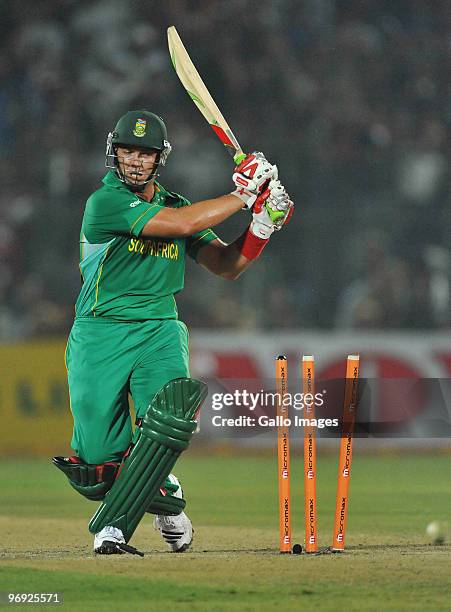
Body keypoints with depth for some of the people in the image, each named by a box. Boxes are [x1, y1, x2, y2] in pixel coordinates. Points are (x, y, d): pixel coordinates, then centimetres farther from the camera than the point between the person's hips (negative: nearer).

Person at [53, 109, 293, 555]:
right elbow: (181, 224, -20)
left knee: (170, 417, -26)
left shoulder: (174, 204, 12)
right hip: (100, 334, -4)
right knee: (98, 459, -5)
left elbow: (228, 266, 13)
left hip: (159, 333, 4)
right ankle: (164, 496, 29)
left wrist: (262, 225, -4)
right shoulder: (105, 201, -10)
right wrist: (242, 193, -11)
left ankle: (114, 526, -16)